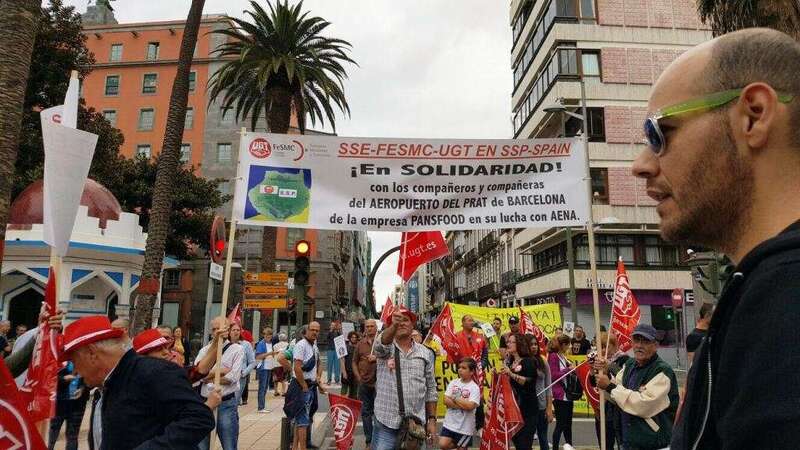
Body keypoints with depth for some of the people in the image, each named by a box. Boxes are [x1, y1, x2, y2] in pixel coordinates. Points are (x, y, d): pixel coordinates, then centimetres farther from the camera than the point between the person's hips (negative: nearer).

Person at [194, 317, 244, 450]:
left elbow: (233, 377, -12)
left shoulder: (237, 349, -2)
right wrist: (221, 371, -11)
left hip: (226, 403, -3)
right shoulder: (204, 350, 9)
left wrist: (209, 377, -6)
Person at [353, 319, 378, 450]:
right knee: (365, 412, 10)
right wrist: (358, 377, 5)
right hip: (364, 383, 4)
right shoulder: (360, 343, 10)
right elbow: (354, 362, 15)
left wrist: (377, 359, -18)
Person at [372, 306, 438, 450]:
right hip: (386, 423, -2)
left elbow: (431, 389, 9)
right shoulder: (384, 348, -1)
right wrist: (394, 325, -45)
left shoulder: (426, 353, 6)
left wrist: (432, 419, 4)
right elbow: (380, 344, -27)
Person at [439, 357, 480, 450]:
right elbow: (446, 401, -6)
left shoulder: (474, 388, -10)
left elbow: (470, 406, -23)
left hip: (465, 426, -3)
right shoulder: (453, 382, 2)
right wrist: (463, 405, -17)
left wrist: (454, 398, -13)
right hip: (449, 422, 4)